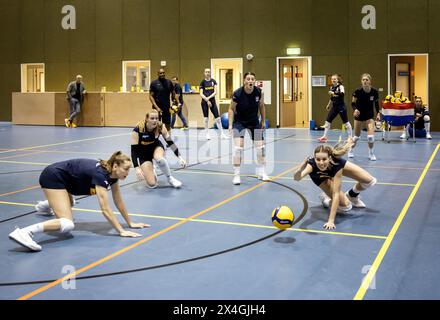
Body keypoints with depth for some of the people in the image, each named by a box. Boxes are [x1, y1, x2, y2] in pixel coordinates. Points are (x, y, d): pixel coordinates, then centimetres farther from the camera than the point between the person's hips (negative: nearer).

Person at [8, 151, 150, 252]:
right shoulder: (101, 174, -28)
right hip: (53, 177, -10)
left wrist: (130, 223, 7)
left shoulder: (112, 174, -4)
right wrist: (122, 231, -33)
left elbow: (119, 202, 6)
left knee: (69, 204, 40)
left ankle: (46, 205, 66)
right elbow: (105, 209, -33)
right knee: (67, 224, -26)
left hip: (60, 178, 10)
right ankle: (24, 232, -39)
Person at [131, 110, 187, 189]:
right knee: (152, 184, -15)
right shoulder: (137, 130, -30)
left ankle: (170, 178, -11)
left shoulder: (160, 126, -23)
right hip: (143, 153, -1)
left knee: (159, 159, -39)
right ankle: (151, 170, 21)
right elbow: (134, 150, -26)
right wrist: (137, 168, -35)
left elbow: (170, 142, -12)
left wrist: (180, 157, -18)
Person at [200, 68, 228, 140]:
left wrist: (209, 97, -17)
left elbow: (215, 92, -4)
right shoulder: (203, 82, 0)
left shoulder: (213, 81, 4)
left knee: (217, 118, -1)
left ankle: (222, 134, 5)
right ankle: (207, 134, 13)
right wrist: (207, 100, -16)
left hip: (212, 101, 1)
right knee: (206, 118, 2)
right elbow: (201, 94, -5)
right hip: (204, 102, -1)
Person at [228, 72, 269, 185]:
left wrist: (263, 122, 7)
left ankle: (261, 172, 22)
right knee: (238, 147, -16)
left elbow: (261, 106, 2)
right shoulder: (237, 94, -23)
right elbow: (231, 109, -10)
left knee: (260, 146, 4)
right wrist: (230, 125, -16)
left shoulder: (259, 92, -16)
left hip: (254, 122, 3)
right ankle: (236, 175, -8)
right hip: (239, 121, -3)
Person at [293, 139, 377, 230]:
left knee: (370, 181, -7)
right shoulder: (311, 164, -45)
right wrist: (299, 169, -89)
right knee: (345, 206, -16)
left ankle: (352, 195, 21)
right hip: (321, 178, -1)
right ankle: (326, 198, 13)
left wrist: (331, 221, -49)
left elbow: (336, 194, -43)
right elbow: (297, 178, -65)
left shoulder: (336, 163, -43)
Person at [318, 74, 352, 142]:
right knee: (328, 121, 1)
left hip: (341, 107, -6)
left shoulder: (340, 86, -10)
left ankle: (350, 137, 12)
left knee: (346, 122, 1)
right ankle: (324, 136, 7)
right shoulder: (332, 87, 9)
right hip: (334, 107, 6)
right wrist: (328, 105, 28)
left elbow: (342, 94, -32)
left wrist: (333, 93, -33)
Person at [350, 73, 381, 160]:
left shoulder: (374, 92, -15)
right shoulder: (358, 91, -20)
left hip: (369, 115, 0)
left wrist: (378, 113, -4)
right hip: (359, 114, 0)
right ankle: (351, 151, 36)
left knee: (371, 136, -12)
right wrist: (355, 109, -29)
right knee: (357, 136, 11)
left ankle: (371, 153, 10)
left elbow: (376, 103, 3)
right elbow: (353, 103, -9)